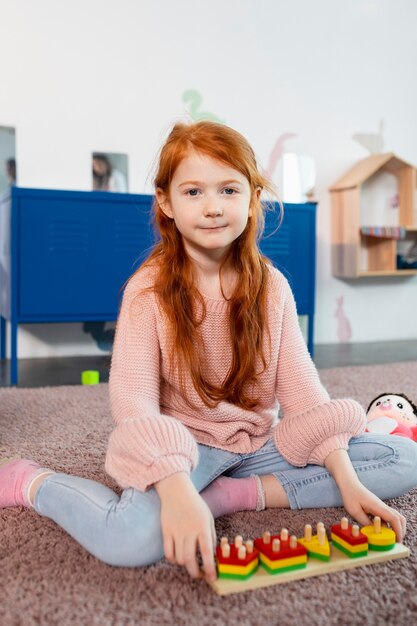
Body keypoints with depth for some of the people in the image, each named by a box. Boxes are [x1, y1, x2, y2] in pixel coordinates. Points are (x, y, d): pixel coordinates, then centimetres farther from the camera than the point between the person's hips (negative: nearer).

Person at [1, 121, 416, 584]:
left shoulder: (271, 286, -1)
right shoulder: (149, 289, -12)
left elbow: (301, 388, -3)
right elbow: (132, 398, -22)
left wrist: (348, 481, -14)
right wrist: (177, 490, -38)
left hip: (258, 440, 5)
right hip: (184, 444, -4)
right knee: (133, 538, -37)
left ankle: (235, 495, -12)